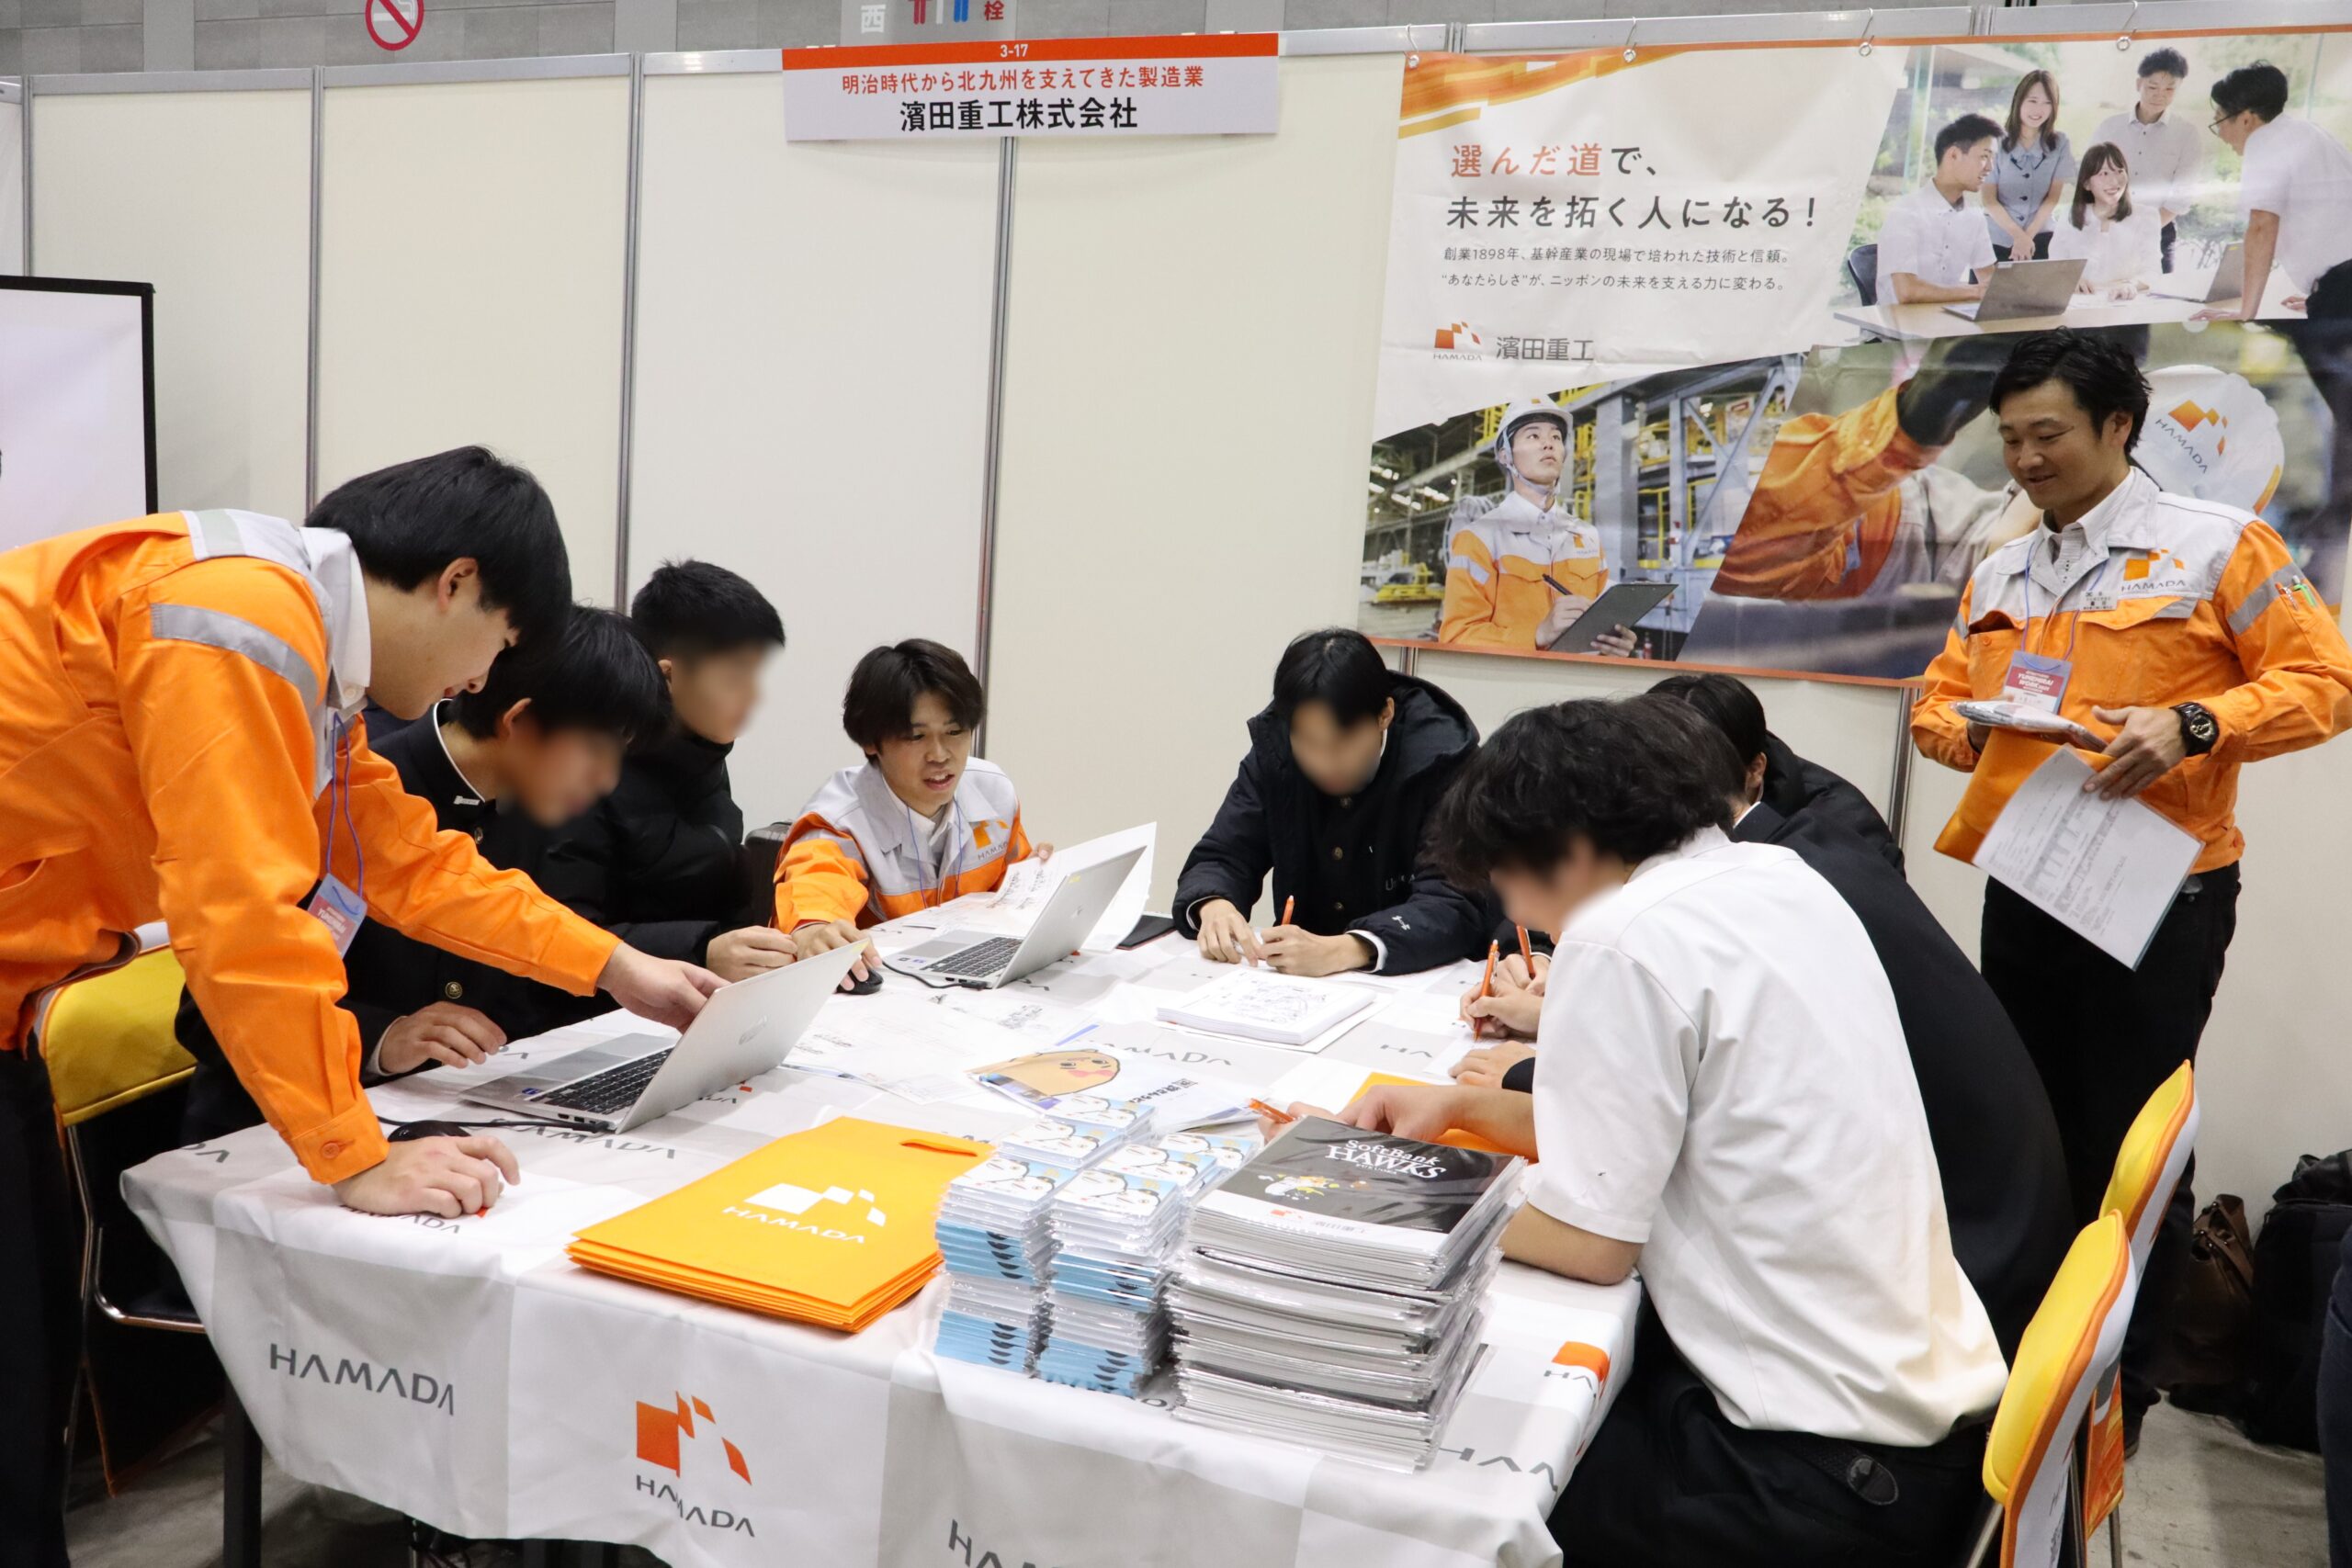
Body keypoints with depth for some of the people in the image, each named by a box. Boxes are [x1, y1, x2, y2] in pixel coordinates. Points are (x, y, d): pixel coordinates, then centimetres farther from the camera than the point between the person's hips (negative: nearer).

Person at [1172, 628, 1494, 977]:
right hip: (1302, 986, 4)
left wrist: (1342, 951, -39)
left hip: (1420, 978, -4)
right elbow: (1222, 858, 0)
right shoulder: (1274, 748, -4)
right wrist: (1214, 907, -24)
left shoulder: (1440, 758, -16)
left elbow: (1456, 906, -23)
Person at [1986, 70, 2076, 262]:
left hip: (2039, 240, 1)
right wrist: (2018, 235, -15)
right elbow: (1989, 200, -5)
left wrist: (2029, 235, -12)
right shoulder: (1997, 140, -3)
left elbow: (2053, 196, 2)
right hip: (1996, 240, -1)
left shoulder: (2059, 143, 5)